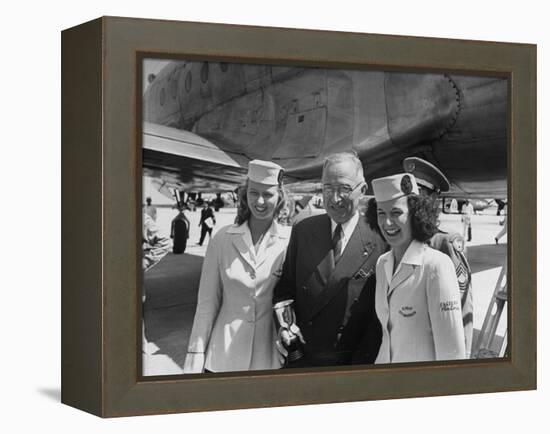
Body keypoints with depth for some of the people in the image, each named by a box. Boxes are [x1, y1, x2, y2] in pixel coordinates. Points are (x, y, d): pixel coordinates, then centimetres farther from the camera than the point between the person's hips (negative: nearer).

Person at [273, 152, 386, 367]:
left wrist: (359, 369, -10)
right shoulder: (302, 231, 4)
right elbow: (285, 287, 12)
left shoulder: (378, 241, -8)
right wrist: (285, 323, -7)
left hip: (351, 365, -3)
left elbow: (379, 317, -6)